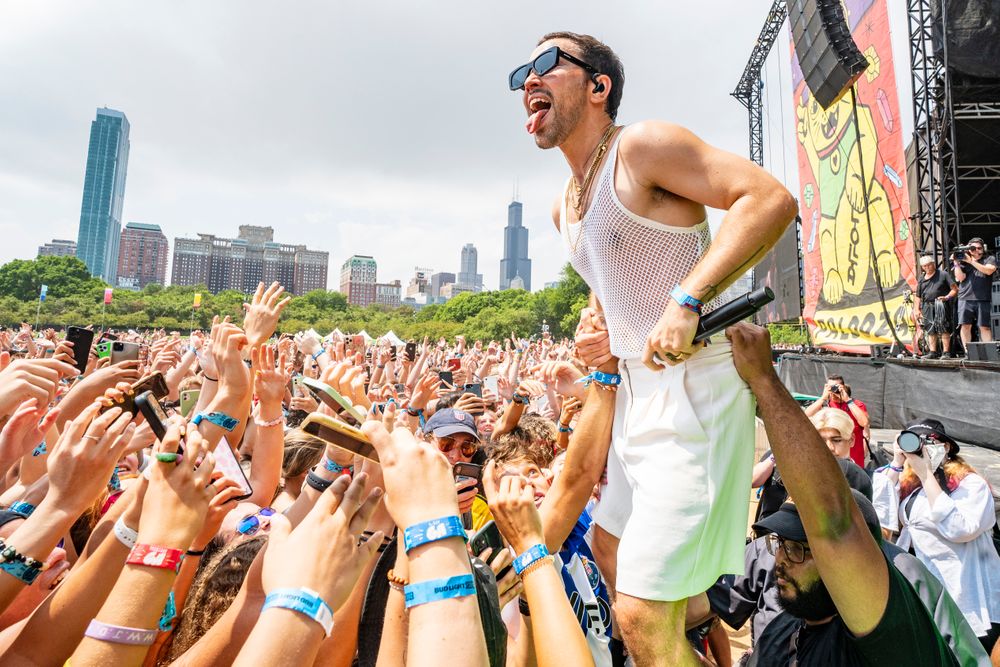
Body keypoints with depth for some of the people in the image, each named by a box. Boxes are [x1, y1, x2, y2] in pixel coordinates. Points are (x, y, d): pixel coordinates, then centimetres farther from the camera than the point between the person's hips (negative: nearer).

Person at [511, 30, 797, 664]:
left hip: (692, 387, -9)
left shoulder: (641, 145, -9)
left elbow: (771, 198, -19)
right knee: (611, 543, 26)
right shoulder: (564, 207, 15)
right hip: (636, 392, 9)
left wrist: (686, 302, -28)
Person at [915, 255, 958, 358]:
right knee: (930, 330, 8)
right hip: (927, 307, 5)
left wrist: (947, 297, -18)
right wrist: (917, 309, 11)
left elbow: (955, 289, -1)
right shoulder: (921, 279, 17)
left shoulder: (943, 275, 3)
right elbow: (917, 296, 19)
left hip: (941, 305, -5)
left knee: (944, 329, -10)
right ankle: (933, 352, 14)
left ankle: (946, 352, -7)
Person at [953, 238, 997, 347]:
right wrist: (956, 263, -3)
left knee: (985, 326, -1)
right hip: (965, 299, 1)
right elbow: (960, 278, 2)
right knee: (965, 326, -2)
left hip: (983, 300, -1)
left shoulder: (990, 259, 12)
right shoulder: (963, 262, 13)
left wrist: (971, 261, -8)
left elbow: (989, 270, -8)